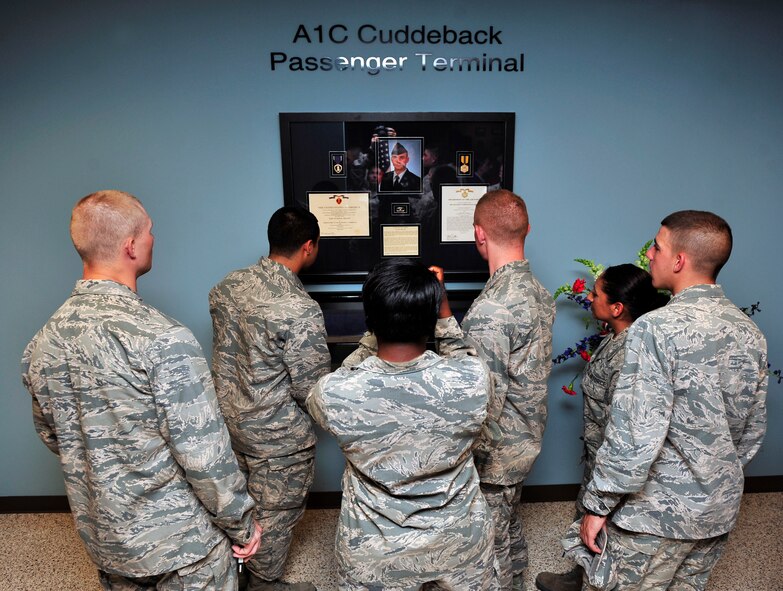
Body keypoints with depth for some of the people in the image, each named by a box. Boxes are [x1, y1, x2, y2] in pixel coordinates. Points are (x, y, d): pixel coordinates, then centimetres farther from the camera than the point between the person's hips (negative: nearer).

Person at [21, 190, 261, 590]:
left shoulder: (42, 342, -7)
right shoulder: (162, 339, -30)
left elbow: (51, 434, 8)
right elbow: (203, 451, -26)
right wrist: (241, 524, -12)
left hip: (103, 539, 6)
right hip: (181, 541, -6)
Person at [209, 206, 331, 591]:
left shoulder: (227, 286, -5)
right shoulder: (300, 309, -28)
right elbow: (311, 389, -21)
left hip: (229, 419, 8)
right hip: (277, 435, -7)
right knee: (274, 517, 17)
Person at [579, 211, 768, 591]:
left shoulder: (656, 328, -24)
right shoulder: (749, 332, 0)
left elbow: (635, 435, -25)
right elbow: (753, 431, 9)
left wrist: (597, 504, -14)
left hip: (655, 513, -7)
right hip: (720, 511, 7)